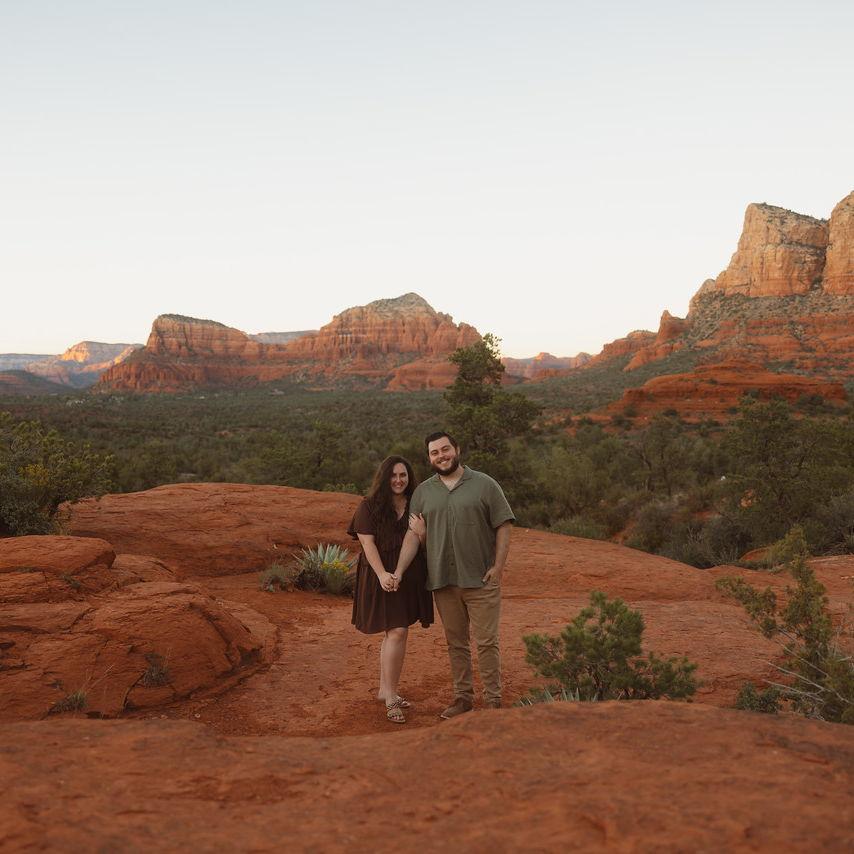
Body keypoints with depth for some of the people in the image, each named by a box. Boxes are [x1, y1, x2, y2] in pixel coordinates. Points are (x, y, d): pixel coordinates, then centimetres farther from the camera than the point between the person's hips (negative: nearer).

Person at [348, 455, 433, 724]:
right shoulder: (369, 507, -4)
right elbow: (367, 543, -11)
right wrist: (382, 574, -22)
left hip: (410, 578, 5)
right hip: (383, 577, -5)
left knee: (393, 633, 12)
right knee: (397, 633, -12)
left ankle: (385, 689, 24)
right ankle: (391, 698, -7)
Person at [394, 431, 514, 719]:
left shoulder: (484, 485, -1)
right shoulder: (423, 492, 8)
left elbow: (503, 526, -2)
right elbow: (414, 534, 6)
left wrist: (498, 566, -10)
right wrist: (399, 571, -2)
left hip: (481, 580, -3)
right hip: (443, 581, 3)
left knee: (486, 642, 0)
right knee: (455, 643, 12)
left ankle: (493, 700, 10)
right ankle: (462, 696, 23)